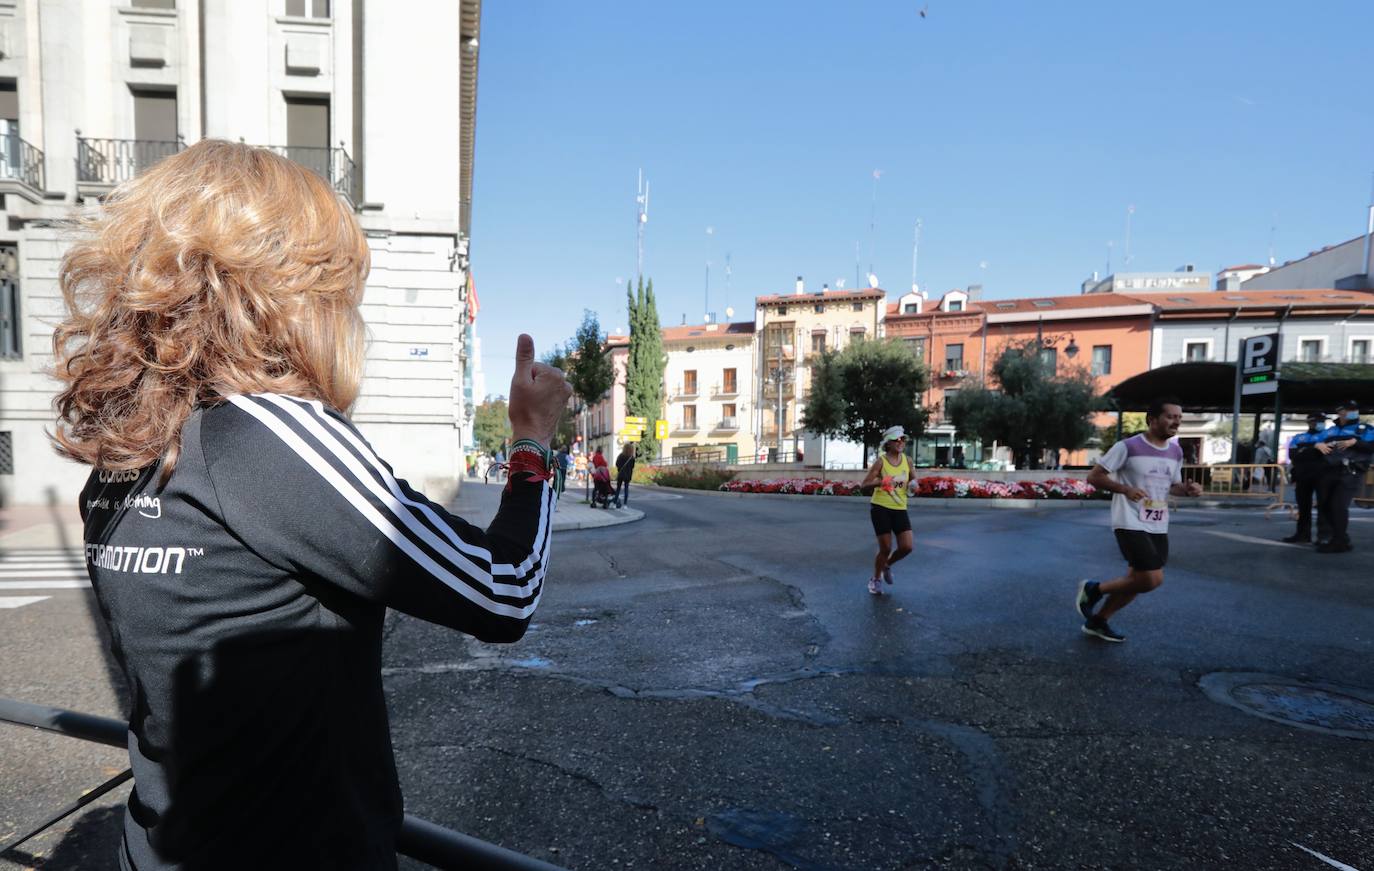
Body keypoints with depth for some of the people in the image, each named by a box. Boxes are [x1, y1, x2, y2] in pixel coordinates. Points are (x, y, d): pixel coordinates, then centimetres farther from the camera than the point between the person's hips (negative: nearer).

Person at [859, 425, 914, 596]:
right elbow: (863, 488, -10)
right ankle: (875, 580, 22)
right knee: (885, 548, -2)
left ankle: (887, 565, 28)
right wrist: (879, 482, -29)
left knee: (907, 547, -4)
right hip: (880, 508, -4)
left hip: (900, 509, 4)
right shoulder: (881, 461, -9)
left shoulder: (907, 460, 4)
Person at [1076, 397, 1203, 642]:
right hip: (1131, 524, -8)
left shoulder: (1176, 452, 9)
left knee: (1138, 580, 9)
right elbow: (1094, 476, -10)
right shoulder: (1128, 447, -13)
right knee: (1152, 579, -15)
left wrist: (1188, 489, 0)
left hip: (1158, 528, 8)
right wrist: (1126, 489, -23)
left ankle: (1097, 621, 25)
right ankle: (1094, 589, 7)